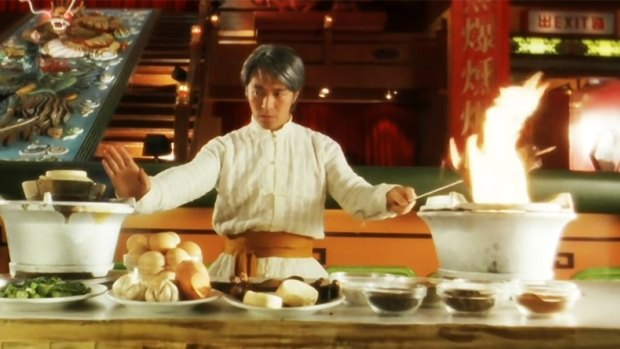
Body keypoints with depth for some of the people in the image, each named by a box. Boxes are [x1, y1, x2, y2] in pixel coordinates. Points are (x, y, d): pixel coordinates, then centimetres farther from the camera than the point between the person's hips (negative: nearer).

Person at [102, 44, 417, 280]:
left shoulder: (321, 147, 8)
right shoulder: (226, 147, 6)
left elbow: (354, 193, -3)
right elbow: (188, 179, -12)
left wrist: (387, 198, -27)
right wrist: (146, 190, -34)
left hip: (298, 271, 0)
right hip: (236, 270, 0)